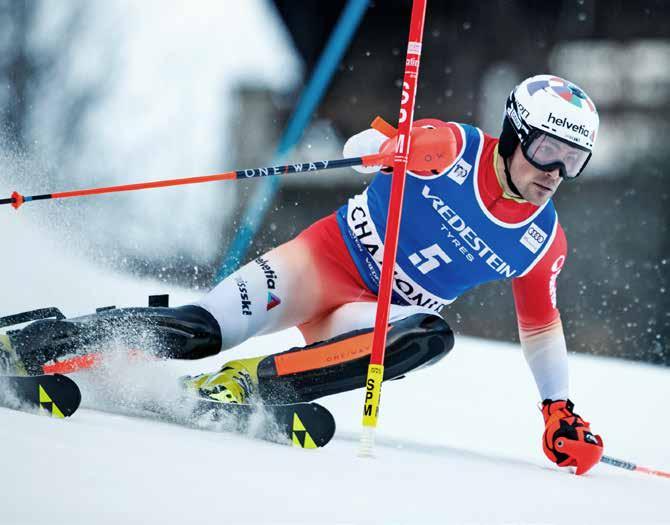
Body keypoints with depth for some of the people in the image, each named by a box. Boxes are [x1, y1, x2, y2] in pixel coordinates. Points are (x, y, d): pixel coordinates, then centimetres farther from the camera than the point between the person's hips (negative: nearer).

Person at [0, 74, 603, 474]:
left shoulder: (543, 242, 0)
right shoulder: (456, 148, -9)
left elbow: (541, 324, 13)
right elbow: (365, 146, -7)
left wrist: (561, 410, 10)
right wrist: (392, 147, -32)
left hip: (382, 313, 3)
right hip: (327, 259, -3)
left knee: (431, 338, -32)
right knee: (203, 329, -23)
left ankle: (247, 385, -34)